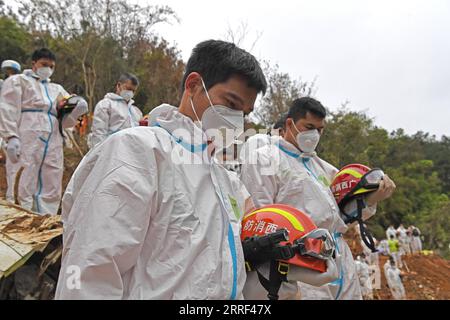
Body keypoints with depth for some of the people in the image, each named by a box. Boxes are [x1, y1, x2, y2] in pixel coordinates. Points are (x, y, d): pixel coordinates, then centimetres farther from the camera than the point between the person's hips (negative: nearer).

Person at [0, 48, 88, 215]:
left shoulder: (57, 89, 26)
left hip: (53, 146, 5)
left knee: (51, 192, 4)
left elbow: (66, 120, 17)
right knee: (24, 189, -7)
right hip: (26, 144, -4)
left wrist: (78, 109, -4)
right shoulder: (18, 81, 14)